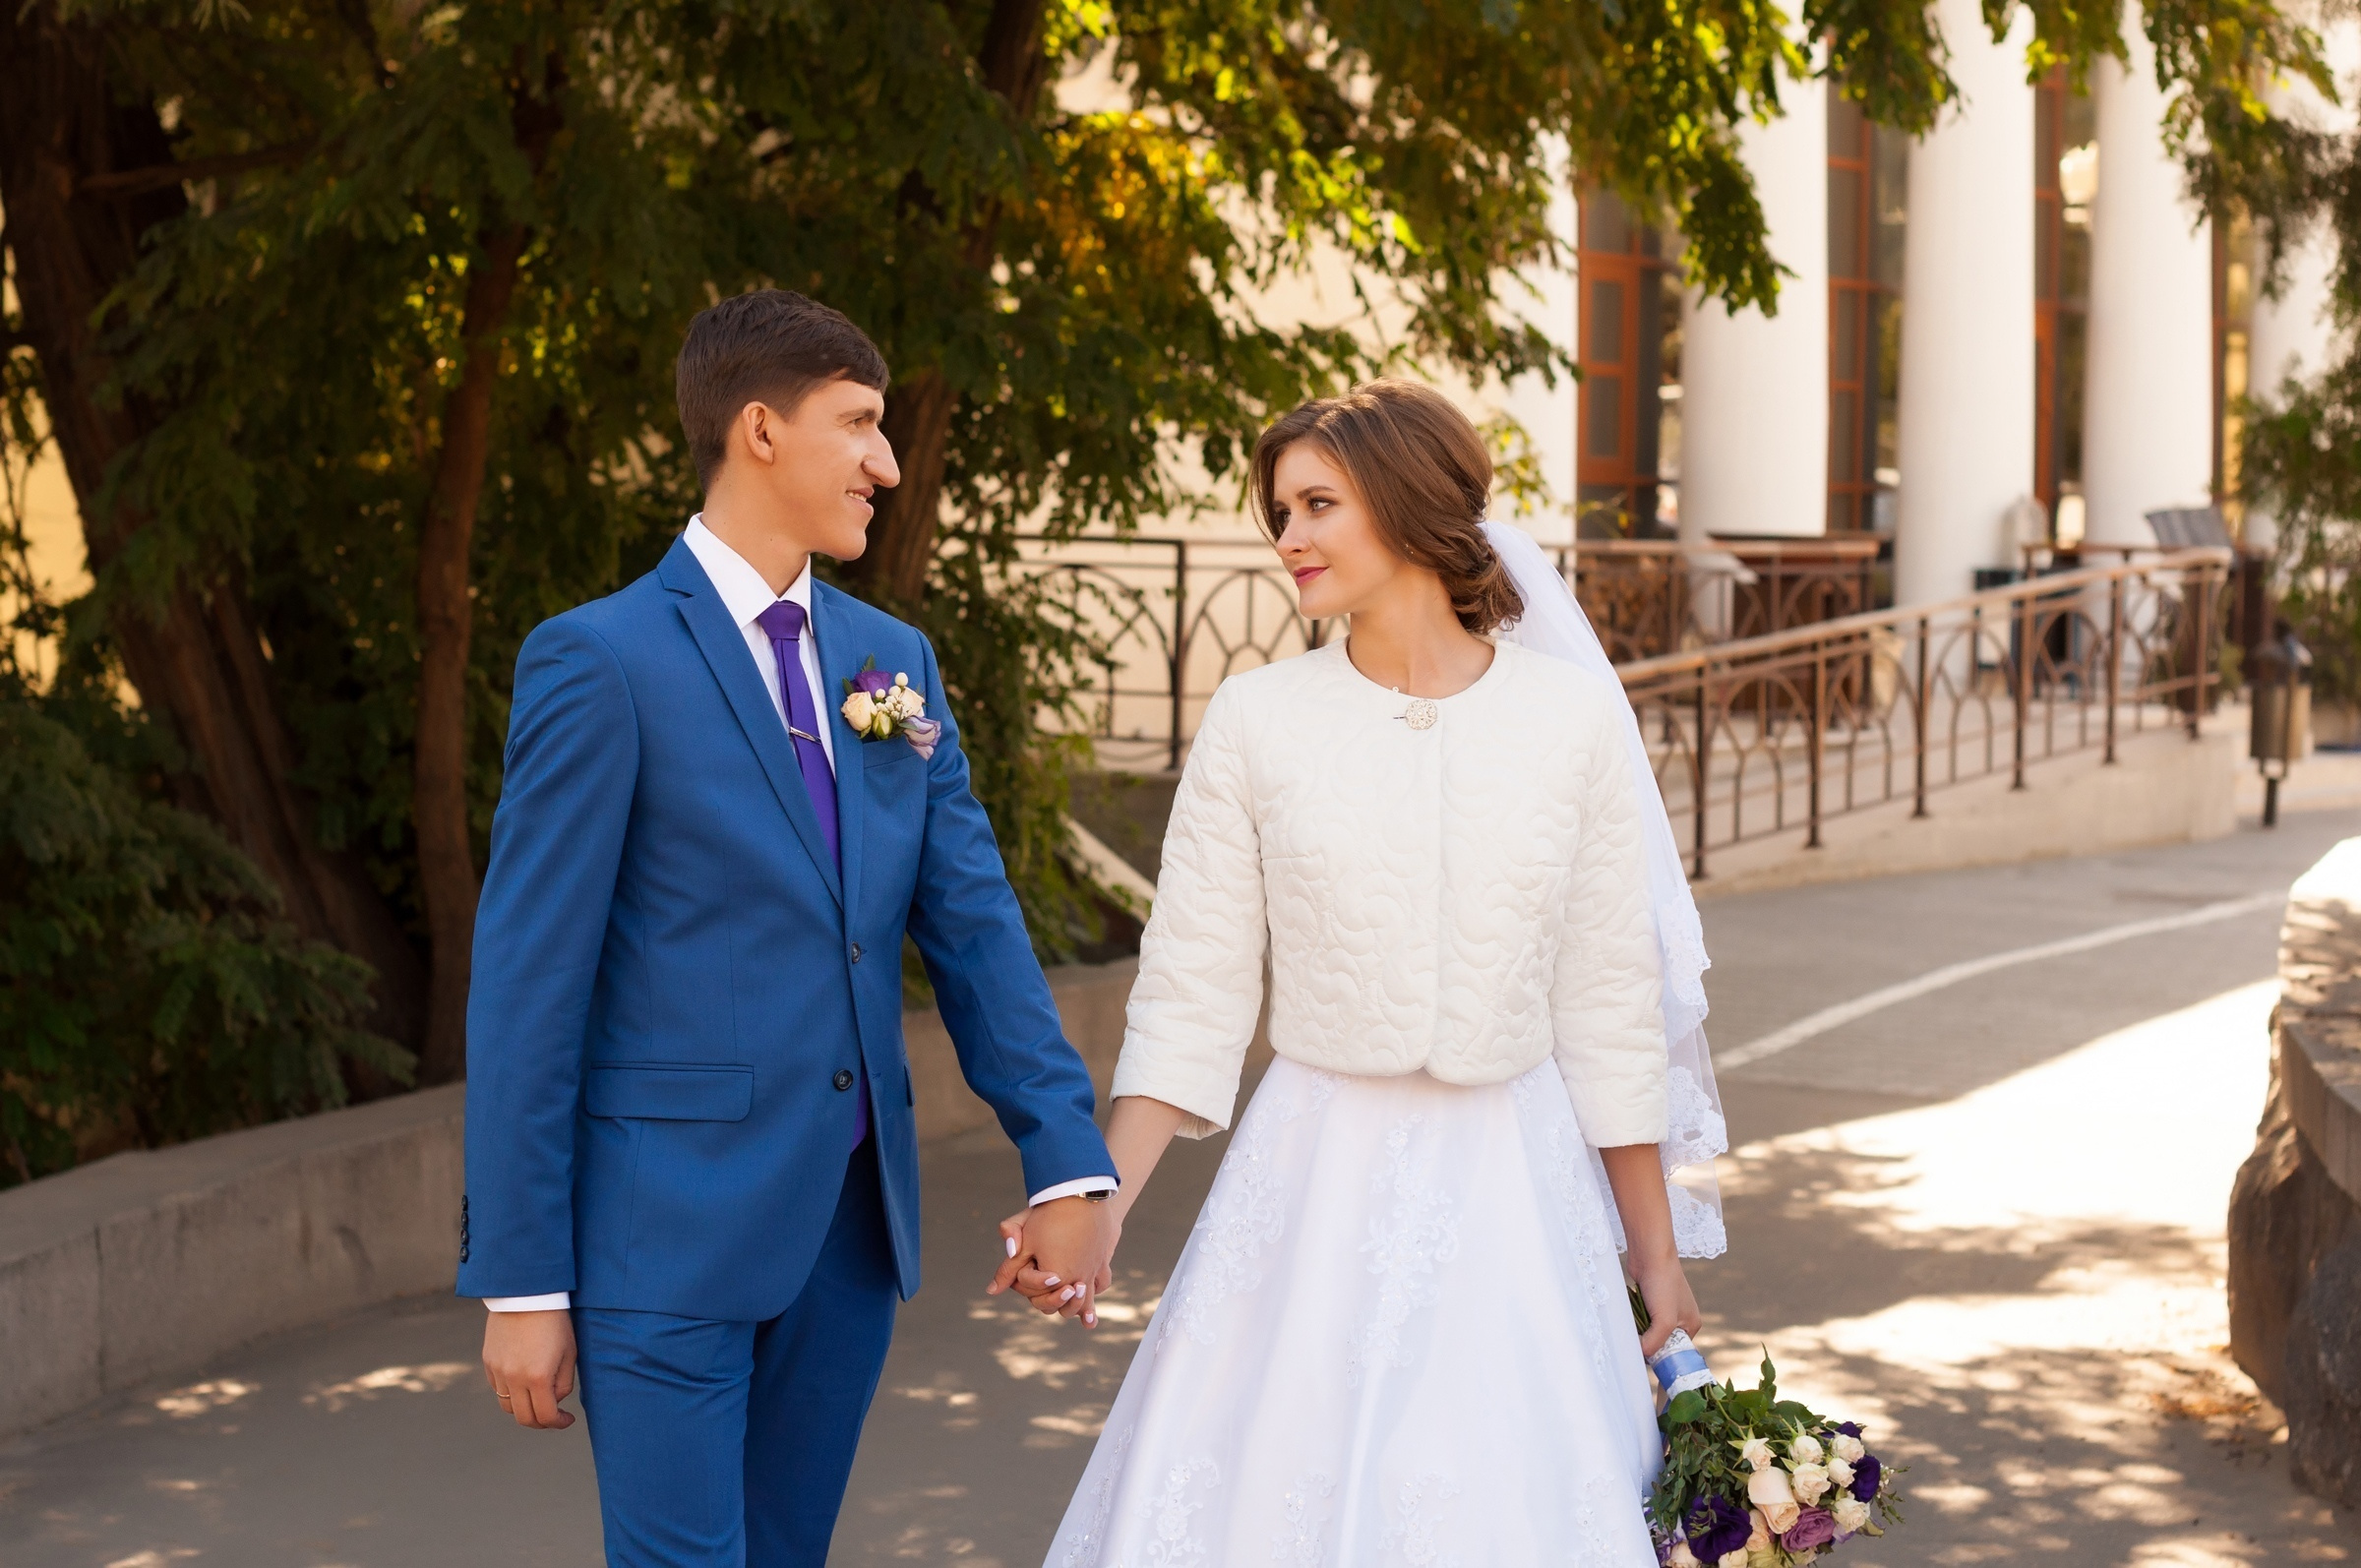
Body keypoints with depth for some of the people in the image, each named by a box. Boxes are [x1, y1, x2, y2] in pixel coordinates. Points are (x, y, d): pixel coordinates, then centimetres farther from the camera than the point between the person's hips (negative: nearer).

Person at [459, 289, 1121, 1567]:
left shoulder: (893, 663, 11)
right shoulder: (598, 663, -9)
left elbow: (973, 926, 8)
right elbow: (525, 985, -10)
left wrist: (1066, 1160, -4)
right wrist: (519, 1282, -11)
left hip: (851, 1224, 6)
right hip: (668, 1234, -6)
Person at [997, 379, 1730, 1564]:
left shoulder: (1573, 717, -1)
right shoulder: (1256, 720, -1)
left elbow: (1610, 1006, 3)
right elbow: (1193, 993, -1)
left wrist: (1658, 1260, 6)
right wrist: (1102, 1199, -14)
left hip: (1515, 1196, 0)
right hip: (1315, 1186, 0)